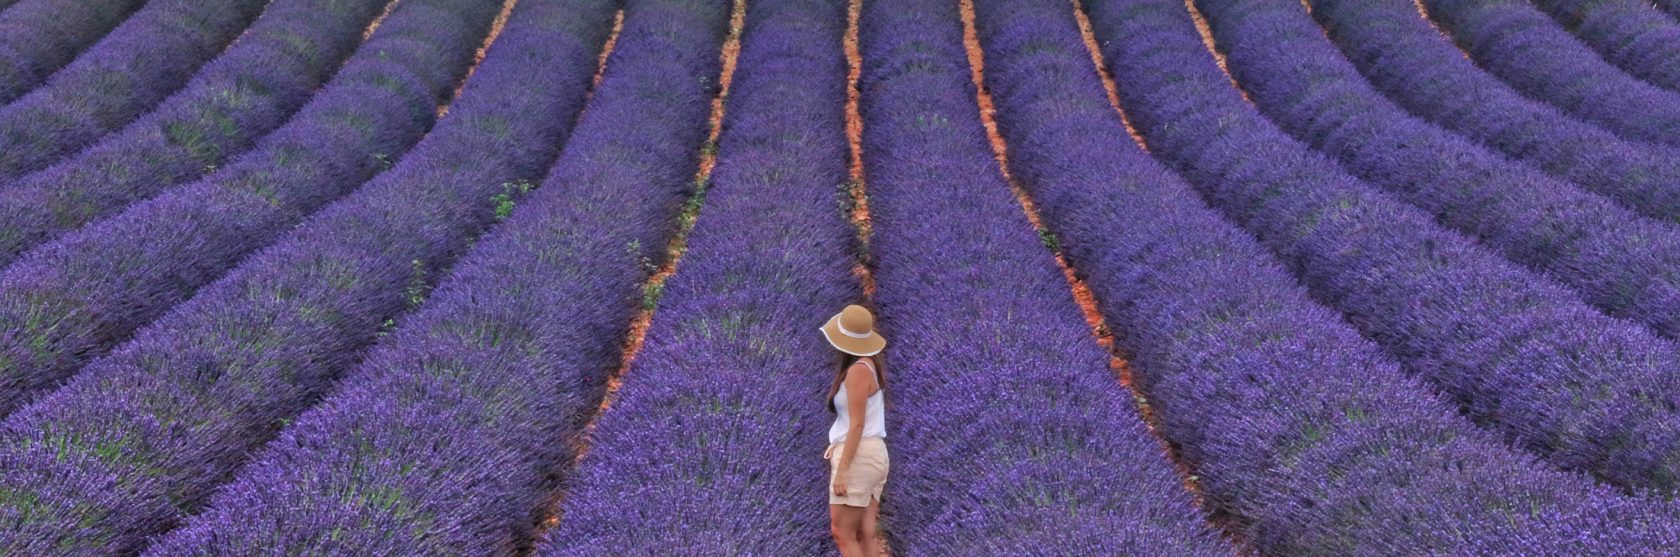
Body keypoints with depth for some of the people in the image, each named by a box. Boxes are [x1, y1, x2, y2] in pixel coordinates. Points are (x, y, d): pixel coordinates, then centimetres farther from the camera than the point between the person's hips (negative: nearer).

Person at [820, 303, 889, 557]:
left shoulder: (857, 370, -14)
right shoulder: (871, 365, 14)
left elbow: (857, 424, -17)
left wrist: (841, 470, -18)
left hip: (858, 456, -9)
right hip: (874, 453, 9)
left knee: (842, 534, -7)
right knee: (865, 535, 4)